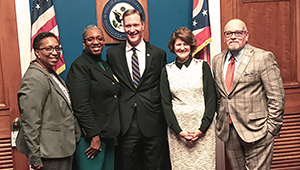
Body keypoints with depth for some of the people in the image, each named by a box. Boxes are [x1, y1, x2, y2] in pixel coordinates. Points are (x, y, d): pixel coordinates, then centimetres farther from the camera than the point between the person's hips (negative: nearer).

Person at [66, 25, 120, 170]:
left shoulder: (104, 65, 15)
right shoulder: (79, 66, -11)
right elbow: (81, 106, -18)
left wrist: (113, 131, 15)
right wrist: (94, 136, -19)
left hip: (107, 133, 8)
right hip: (91, 137, -8)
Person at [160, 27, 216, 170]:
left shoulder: (202, 66, 2)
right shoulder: (167, 70, 5)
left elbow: (211, 99, -1)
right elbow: (165, 103, 3)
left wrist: (202, 128, -9)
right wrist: (178, 130, -7)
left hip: (202, 126, -1)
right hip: (177, 128, 1)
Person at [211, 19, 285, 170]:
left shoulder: (263, 57, -6)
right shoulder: (217, 60, 10)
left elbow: (276, 97, -7)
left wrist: (272, 128, -10)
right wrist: (219, 122, 10)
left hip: (256, 131, -5)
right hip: (228, 131, 5)